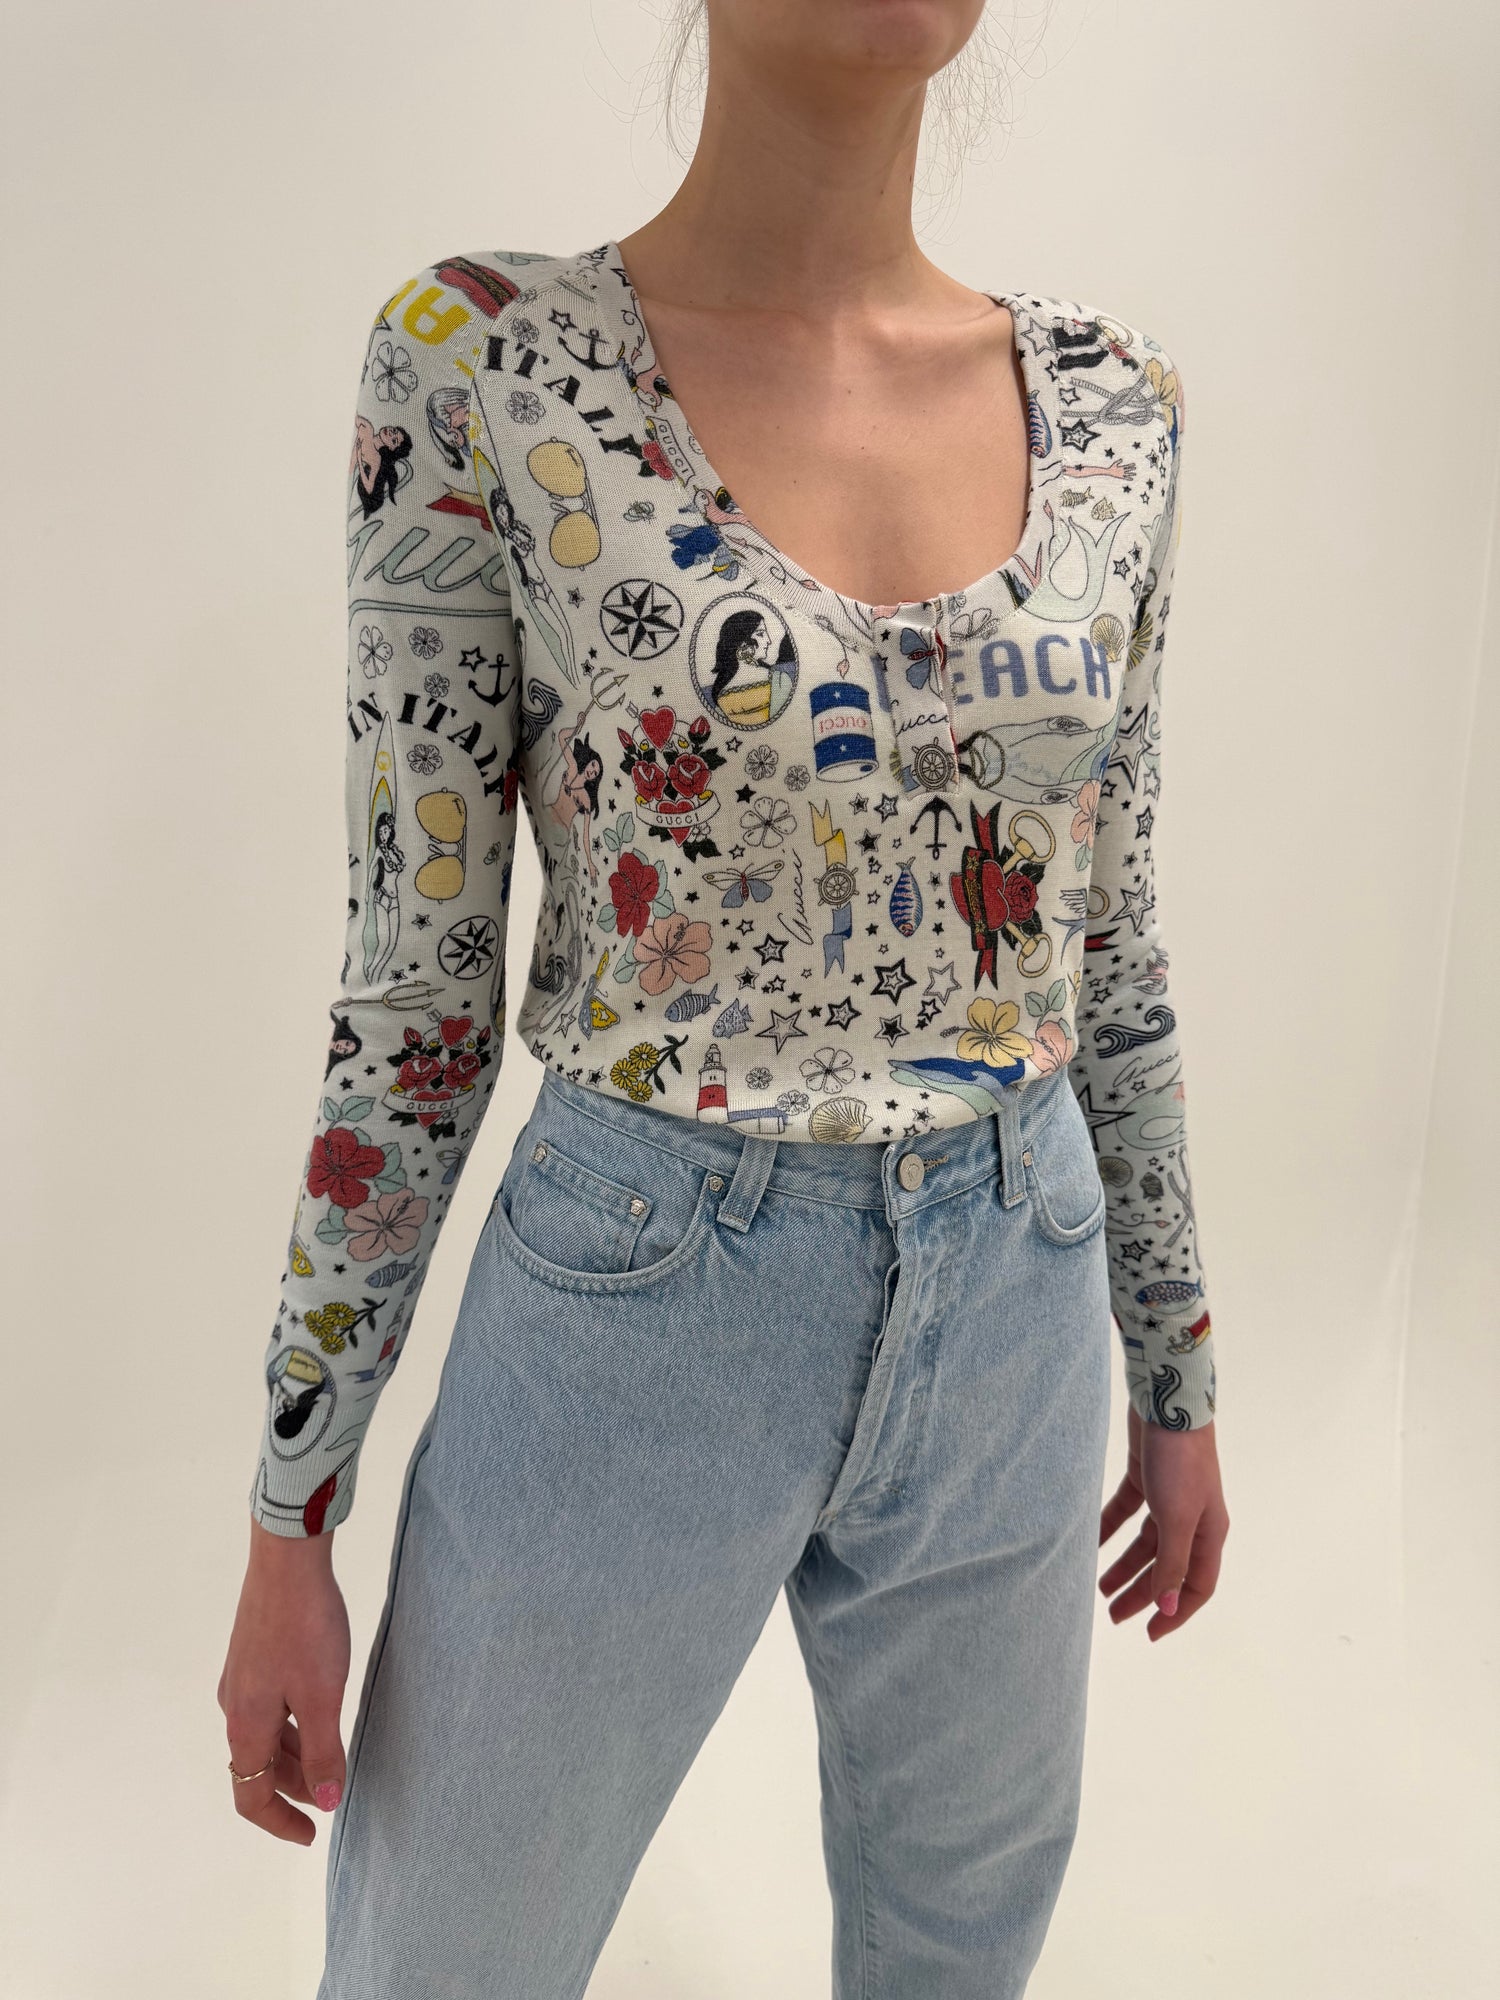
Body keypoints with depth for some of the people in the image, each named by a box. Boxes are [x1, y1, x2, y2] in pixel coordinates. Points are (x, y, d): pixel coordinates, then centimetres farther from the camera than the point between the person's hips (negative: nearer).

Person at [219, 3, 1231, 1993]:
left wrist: (1180, 1373, 13)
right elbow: (413, 976, -8)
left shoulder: (1112, 396, 0)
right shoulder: (482, 359, -11)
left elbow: (1111, 937, 7)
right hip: (629, 1327, -3)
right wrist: (291, 1517, -5)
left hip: (1012, 1323, 4)